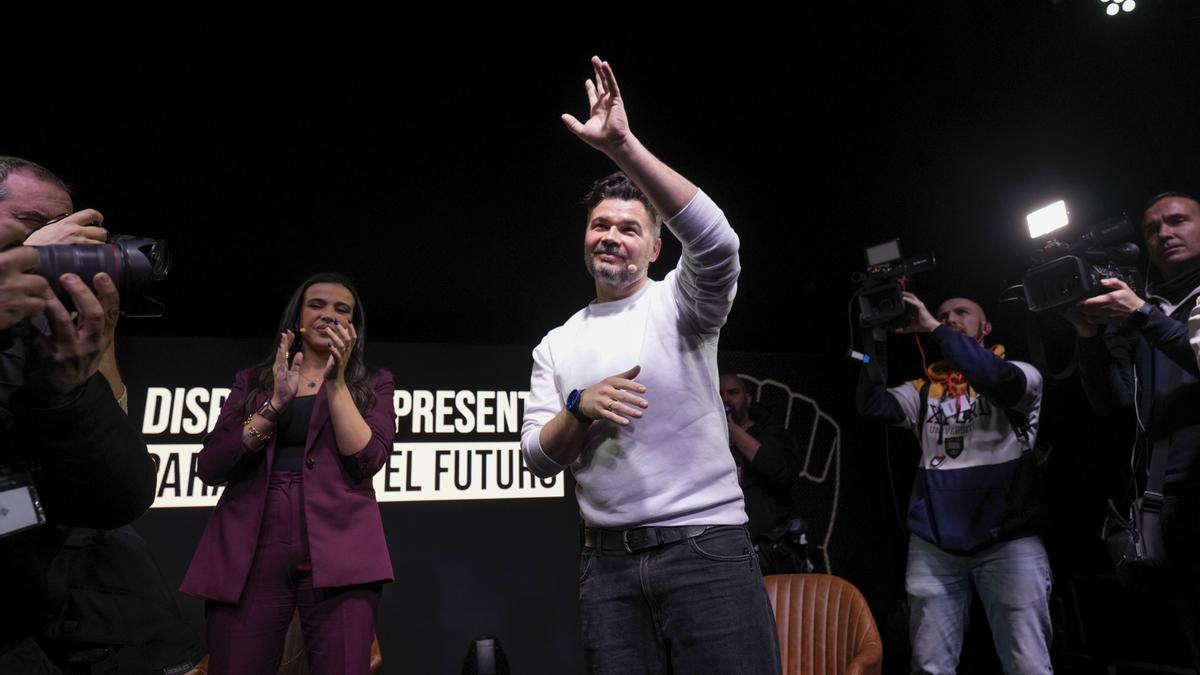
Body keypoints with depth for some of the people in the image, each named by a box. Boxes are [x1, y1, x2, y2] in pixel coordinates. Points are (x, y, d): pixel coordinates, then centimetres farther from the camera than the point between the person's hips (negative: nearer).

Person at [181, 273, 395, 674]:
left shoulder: (373, 383, 12)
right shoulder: (252, 381, 17)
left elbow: (366, 461, -4)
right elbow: (209, 469, 4)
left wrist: (336, 381, -7)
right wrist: (275, 404, -6)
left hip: (336, 550, -1)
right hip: (248, 550, 2)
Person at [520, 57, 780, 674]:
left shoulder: (677, 303, -1)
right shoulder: (556, 345, 11)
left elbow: (716, 242, -24)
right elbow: (538, 458, 6)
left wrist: (622, 147, -28)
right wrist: (580, 408, -14)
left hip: (706, 547, -3)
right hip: (607, 561, 4)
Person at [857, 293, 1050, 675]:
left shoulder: (1020, 373, 7)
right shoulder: (924, 389, 13)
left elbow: (1000, 379, -18)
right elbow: (872, 406, -4)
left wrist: (933, 328, -15)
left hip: (1008, 540, -2)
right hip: (933, 545, 3)